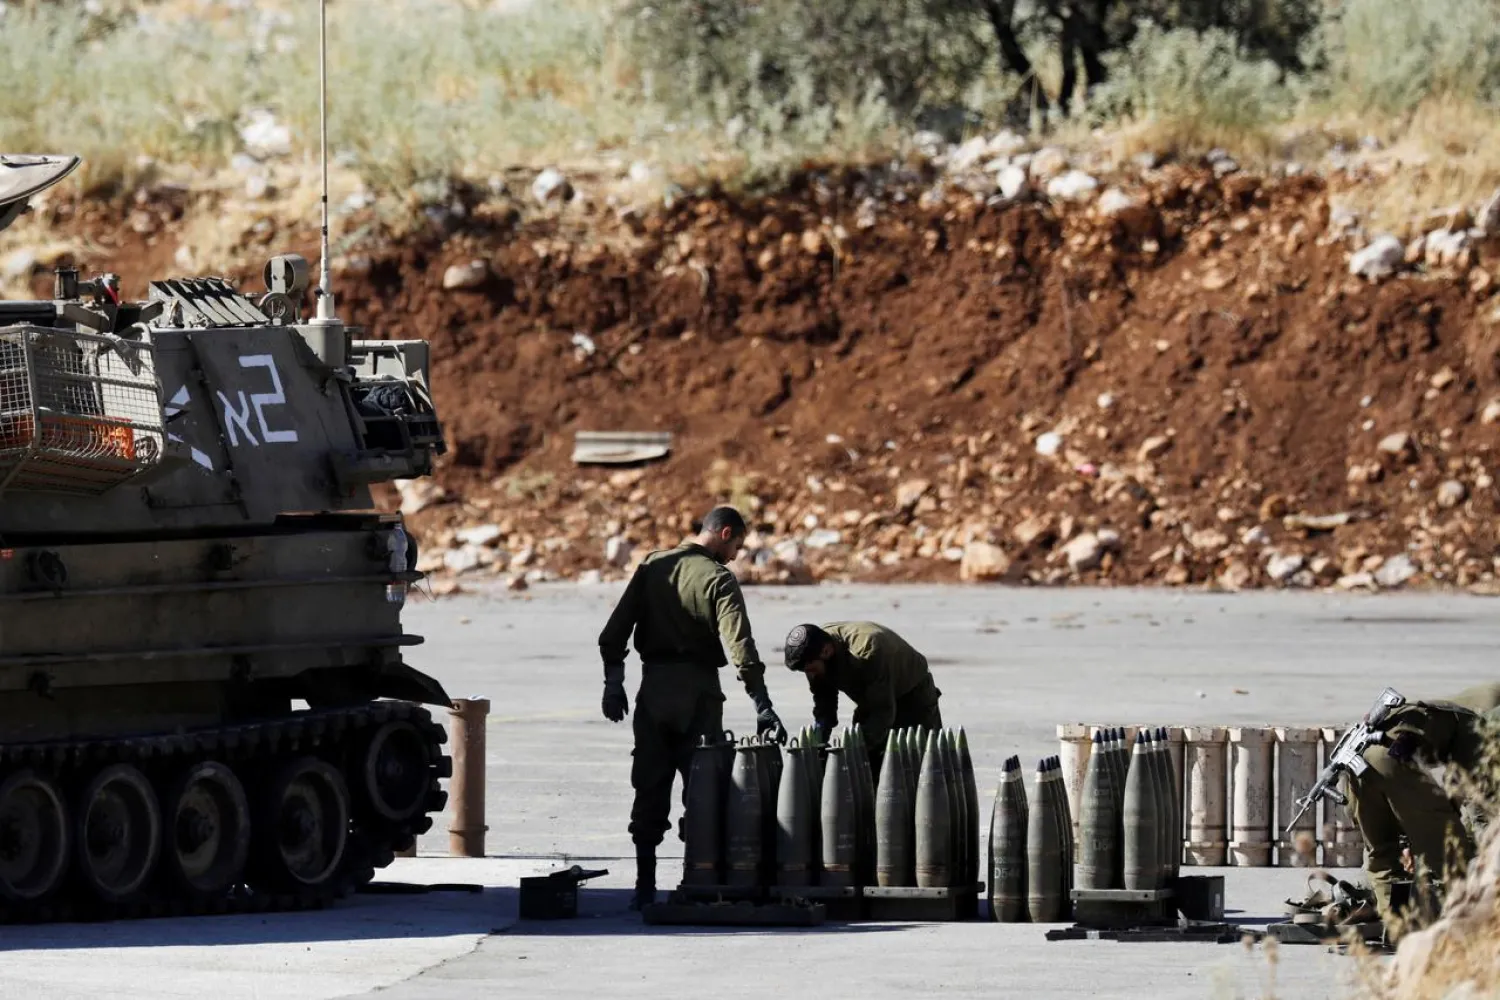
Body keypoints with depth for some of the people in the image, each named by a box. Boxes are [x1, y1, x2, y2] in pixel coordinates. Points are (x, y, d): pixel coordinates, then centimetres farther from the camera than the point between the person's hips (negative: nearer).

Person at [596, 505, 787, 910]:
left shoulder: (651, 567, 6)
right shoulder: (718, 580, -10)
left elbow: (613, 633, 5)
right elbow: (740, 648, -19)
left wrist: (614, 685, 11)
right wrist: (763, 709, -21)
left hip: (652, 691, 4)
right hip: (697, 693, -4)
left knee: (649, 790, 9)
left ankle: (644, 887, 7)